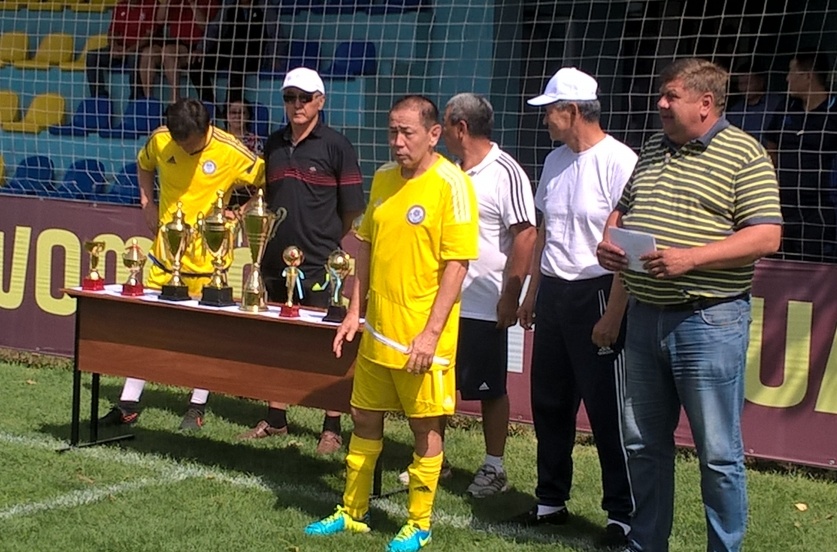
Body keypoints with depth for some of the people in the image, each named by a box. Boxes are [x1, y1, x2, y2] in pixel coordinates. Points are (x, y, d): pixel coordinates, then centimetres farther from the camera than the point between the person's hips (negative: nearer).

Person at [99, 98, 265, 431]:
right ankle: (128, 404, 14)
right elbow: (144, 165, 18)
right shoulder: (159, 140, -5)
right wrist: (147, 203, 6)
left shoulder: (230, 152, -16)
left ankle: (197, 408, 17)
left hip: (208, 254, -3)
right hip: (166, 249, 3)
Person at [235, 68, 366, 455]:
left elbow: (351, 210, -3)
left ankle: (332, 428, 6)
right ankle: (276, 419, 24)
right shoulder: (274, 145, 12)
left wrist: (325, 239, 5)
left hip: (318, 264, -6)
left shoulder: (336, 146, -5)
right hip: (276, 260, 6)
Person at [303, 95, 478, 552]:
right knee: (365, 419, 15)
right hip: (377, 329, 7)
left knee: (425, 427, 5)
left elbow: (457, 264, -16)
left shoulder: (451, 184, -13)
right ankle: (352, 513, 30)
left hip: (421, 336, -7)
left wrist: (431, 333, -20)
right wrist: (355, 310, 10)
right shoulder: (383, 178, 7)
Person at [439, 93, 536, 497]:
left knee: (490, 390, 5)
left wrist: (511, 294, -20)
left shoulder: (505, 173, -14)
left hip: (484, 306, -7)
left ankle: (494, 468, 16)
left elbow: (525, 236, -18)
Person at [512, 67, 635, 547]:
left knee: (608, 410, -2)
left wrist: (613, 314, -19)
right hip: (553, 293, 8)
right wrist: (533, 292, 19)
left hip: (596, 293, -8)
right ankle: (552, 500, 26)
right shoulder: (555, 161, 11)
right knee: (549, 403, 14)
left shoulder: (619, 162, -14)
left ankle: (624, 513, 8)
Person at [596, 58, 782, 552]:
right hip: (645, 316, 7)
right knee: (644, 444, 14)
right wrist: (609, 240, 2)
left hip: (708, 320, -7)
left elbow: (766, 235, -15)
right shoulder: (653, 150, 14)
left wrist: (691, 257, -23)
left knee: (718, 452, 2)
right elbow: (621, 209, 24)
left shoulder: (744, 155, -8)